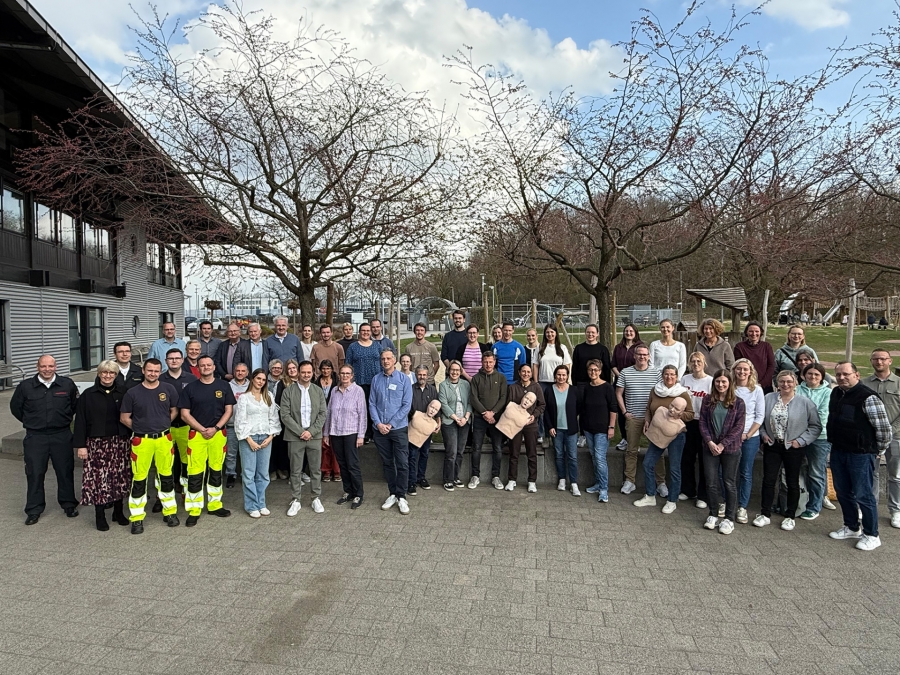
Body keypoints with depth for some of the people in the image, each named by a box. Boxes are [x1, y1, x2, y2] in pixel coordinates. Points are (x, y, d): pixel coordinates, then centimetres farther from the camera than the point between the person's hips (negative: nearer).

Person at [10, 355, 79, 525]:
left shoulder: (68, 385, -2)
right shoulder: (25, 386, -3)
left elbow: (76, 405, 13)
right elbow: (15, 407, 12)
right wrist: (30, 422, 11)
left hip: (62, 436, 0)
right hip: (35, 437, 0)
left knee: (65, 471, 7)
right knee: (34, 473, 4)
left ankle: (68, 504, 22)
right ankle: (34, 510, 17)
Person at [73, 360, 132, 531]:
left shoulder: (123, 392, 5)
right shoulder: (88, 394, 1)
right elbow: (80, 421, -1)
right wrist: (80, 445, -4)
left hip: (120, 442, 2)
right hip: (97, 443, -2)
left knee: (120, 477, 8)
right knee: (99, 478, -1)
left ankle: (119, 512, 23)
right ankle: (100, 516, 12)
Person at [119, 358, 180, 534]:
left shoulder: (168, 389, 2)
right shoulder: (132, 392, -2)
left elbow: (174, 411, 12)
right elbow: (124, 417, 5)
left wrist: (162, 425, 4)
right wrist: (139, 428, 1)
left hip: (164, 439, 1)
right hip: (141, 440, -1)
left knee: (166, 476, 11)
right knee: (139, 478, 3)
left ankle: (170, 512, 26)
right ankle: (137, 518, 16)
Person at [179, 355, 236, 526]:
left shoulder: (223, 386, 4)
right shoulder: (190, 388, 2)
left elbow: (229, 410, 3)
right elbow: (185, 414, -1)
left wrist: (215, 428, -9)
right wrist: (202, 429, -10)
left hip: (218, 434, 2)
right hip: (196, 434, -1)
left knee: (216, 471, 11)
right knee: (195, 474, -2)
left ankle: (215, 505, 23)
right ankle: (194, 511, 7)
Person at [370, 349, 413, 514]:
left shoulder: (404, 379, -3)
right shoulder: (376, 379, 4)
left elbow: (406, 405, -7)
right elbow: (372, 404, 3)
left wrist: (391, 424, -11)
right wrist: (378, 423, -9)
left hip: (399, 428, -3)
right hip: (380, 429, 3)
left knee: (402, 463, -1)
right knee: (387, 463, 13)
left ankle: (401, 497, 9)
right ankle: (392, 494, 25)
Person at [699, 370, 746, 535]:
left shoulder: (738, 402, -3)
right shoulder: (708, 401, 5)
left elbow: (739, 426, -7)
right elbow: (702, 422, 2)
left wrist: (722, 444, -13)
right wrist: (710, 442, -11)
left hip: (730, 448, -2)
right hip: (710, 447, 2)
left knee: (729, 483, 6)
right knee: (711, 482, 6)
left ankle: (729, 518, 17)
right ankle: (713, 515, 21)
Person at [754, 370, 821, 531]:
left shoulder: (805, 403, -8)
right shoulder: (768, 398, -2)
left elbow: (816, 426, -3)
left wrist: (801, 441, -10)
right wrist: (764, 434, -1)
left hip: (794, 448, -2)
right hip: (772, 446, 2)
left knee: (792, 482, 11)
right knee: (768, 480, 5)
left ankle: (790, 516, 25)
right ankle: (765, 514, 15)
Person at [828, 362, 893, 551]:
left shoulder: (867, 397, -19)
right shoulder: (835, 393, 5)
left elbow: (884, 428, -16)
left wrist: (878, 452, -4)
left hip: (861, 454, -7)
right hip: (838, 451, 7)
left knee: (862, 495, 2)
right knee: (842, 491, 17)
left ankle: (871, 535, 19)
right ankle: (851, 528, 34)